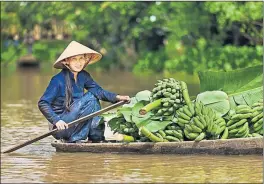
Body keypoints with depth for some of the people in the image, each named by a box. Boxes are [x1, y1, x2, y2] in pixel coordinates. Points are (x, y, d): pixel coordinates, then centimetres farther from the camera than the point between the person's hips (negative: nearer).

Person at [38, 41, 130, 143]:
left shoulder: (83, 76, 5)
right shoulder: (58, 80, -16)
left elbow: (98, 91, -1)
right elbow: (42, 103, -19)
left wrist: (117, 97, -17)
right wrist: (57, 120, -31)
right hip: (61, 127, -7)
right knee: (90, 98, -19)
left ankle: (96, 138, -2)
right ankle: (75, 139, -16)